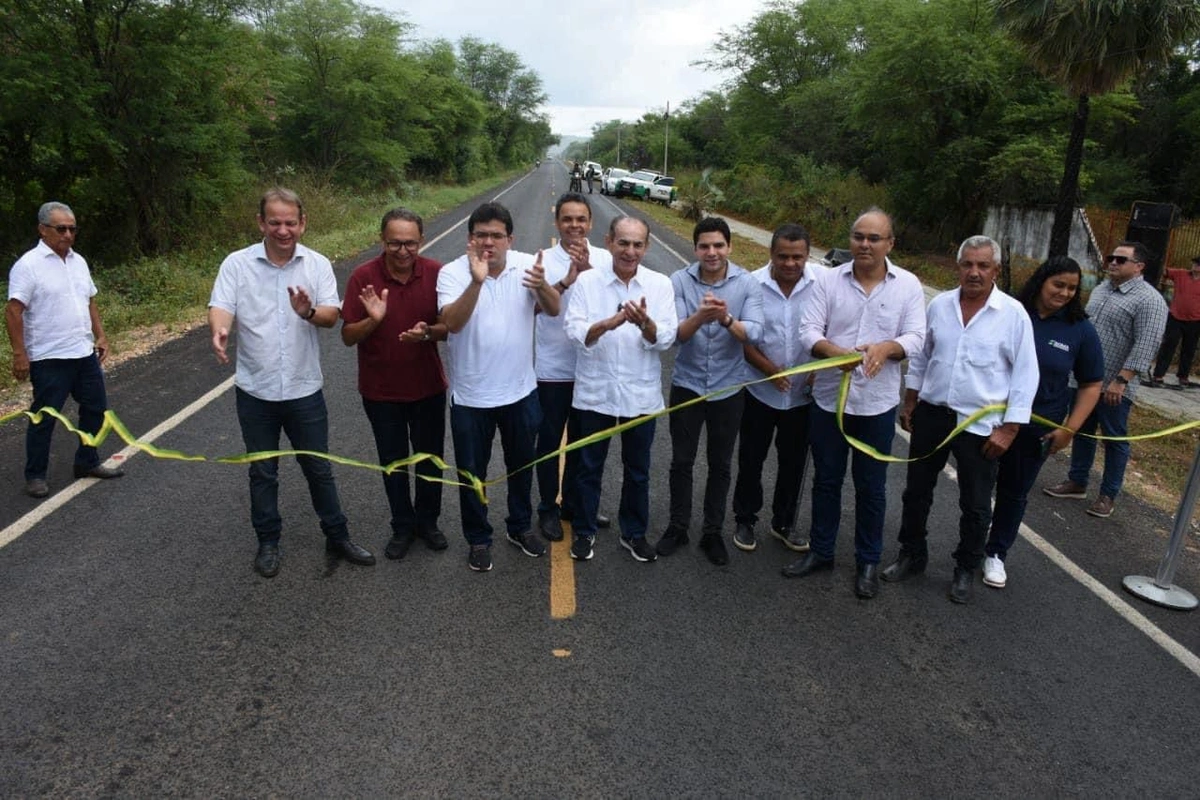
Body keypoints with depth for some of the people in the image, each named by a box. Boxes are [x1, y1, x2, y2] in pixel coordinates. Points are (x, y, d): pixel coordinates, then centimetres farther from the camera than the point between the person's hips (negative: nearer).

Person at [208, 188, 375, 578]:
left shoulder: (318, 264, -3)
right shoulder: (237, 263, -4)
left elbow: (332, 315, -11)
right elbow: (221, 306, -13)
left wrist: (309, 312, -34)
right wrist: (219, 330, -37)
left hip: (304, 390, 0)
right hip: (255, 391, 0)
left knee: (319, 468, 12)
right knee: (262, 472, 14)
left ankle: (337, 537, 28)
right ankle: (268, 542, 30)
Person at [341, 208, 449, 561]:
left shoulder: (436, 273, -10)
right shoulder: (363, 277, -13)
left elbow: (449, 328, -4)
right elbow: (348, 337, -10)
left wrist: (426, 333, -26)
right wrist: (373, 320, -30)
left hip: (428, 386, 1)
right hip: (381, 391, -1)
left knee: (431, 459, 14)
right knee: (393, 462, 14)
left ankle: (427, 520, 35)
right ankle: (403, 526, 32)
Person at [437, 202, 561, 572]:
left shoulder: (527, 265, -7)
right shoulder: (453, 273, -13)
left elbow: (553, 310, -17)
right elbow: (452, 322, -28)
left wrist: (542, 286, -39)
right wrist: (477, 281, -42)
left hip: (520, 390, 2)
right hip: (471, 396, -2)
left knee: (521, 466, 20)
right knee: (472, 472, 12)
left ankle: (520, 526, 42)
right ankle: (479, 539, 32)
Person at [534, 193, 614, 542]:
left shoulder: (604, 259, -2)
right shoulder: (544, 260, -7)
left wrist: (587, 270, -30)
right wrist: (567, 280, -34)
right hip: (552, 369, -2)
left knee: (581, 440, 17)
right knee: (549, 441, 9)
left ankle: (573, 503, 34)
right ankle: (548, 508, 26)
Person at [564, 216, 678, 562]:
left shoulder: (660, 284, -2)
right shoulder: (587, 281, -5)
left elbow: (666, 338, -9)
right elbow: (575, 331, -13)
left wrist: (644, 323, -31)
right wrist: (608, 323, -32)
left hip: (640, 393, 1)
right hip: (595, 391, -1)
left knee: (637, 469, 14)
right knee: (590, 466, 13)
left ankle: (634, 533, 32)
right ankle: (584, 531, 31)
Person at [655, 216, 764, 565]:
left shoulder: (747, 284, -9)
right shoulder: (680, 281, -9)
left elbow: (754, 333, -20)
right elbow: (675, 333, -17)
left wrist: (726, 319, -39)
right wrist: (700, 317, -38)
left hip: (728, 388, 0)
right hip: (687, 385, 0)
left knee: (720, 465, 12)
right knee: (681, 461, 11)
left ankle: (712, 532, 28)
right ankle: (678, 527, 29)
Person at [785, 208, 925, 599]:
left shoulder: (908, 285, -2)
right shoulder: (829, 280, -3)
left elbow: (915, 337, -5)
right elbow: (808, 330, -9)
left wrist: (886, 347, -27)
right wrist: (835, 352, -28)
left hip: (878, 403, 0)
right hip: (828, 398, 1)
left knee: (871, 487, 10)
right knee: (825, 480, 14)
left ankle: (868, 562, 27)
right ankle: (820, 551, 30)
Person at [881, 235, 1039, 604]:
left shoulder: (1014, 314, -10)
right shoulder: (939, 305, 0)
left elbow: (1025, 377, -8)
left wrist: (1008, 429, -10)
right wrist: (909, 404, 11)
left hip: (980, 425, -3)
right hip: (931, 415, 3)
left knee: (975, 506, 10)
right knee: (916, 492, 15)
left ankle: (966, 570, 29)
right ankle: (911, 555, 33)